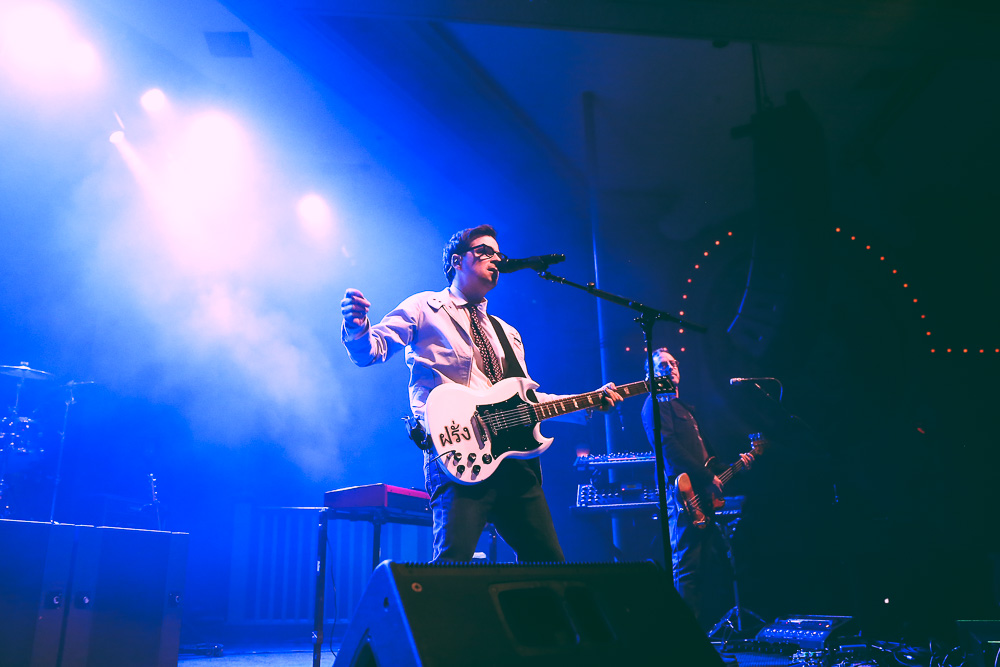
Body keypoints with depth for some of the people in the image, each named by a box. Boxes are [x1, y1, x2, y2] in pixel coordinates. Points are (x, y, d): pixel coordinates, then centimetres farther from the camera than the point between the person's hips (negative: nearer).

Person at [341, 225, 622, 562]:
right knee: (453, 564, -20)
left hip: (515, 457, 6)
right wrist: (358, 330, -24)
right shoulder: (425, 308, 11)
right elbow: (371, 349, 0)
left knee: (549, 564, 5)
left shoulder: (507, 333, 30)